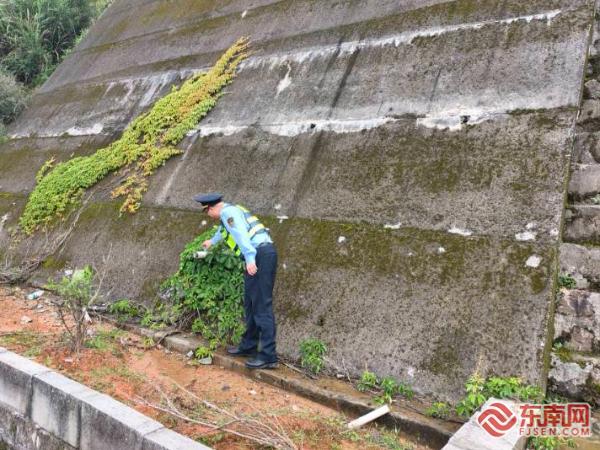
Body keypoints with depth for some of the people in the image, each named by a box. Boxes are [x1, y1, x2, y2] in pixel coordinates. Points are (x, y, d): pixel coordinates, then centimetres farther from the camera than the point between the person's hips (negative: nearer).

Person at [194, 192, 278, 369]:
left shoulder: (228, 211, -5)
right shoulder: (229, 211, 27)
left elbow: (240, 234, -21)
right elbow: (223, 230, 49)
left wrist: (250, 258, -30)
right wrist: (212, 241, 67)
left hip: (261, 254, -10)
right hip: (259, 256, 10)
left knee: (262, 306, -11)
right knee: (250, 303, 15)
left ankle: (268, 356, -10)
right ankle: (249, 346, 25)